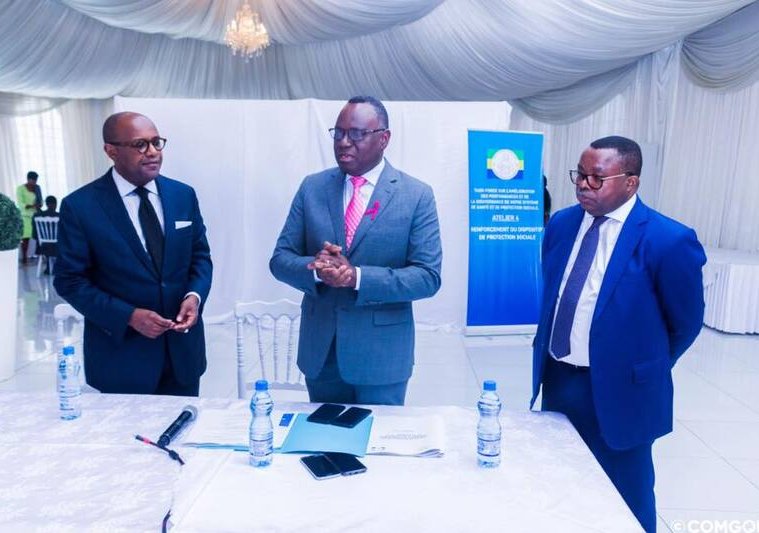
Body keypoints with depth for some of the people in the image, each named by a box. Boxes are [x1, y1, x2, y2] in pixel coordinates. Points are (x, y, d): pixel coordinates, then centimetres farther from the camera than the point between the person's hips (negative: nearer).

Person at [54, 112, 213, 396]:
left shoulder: (184, 195, 2)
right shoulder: (79, 206, -8)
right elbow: (70, 280, -6)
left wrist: (195, 296, -12)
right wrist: (128, 316, -18)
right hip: (121, 354, -3)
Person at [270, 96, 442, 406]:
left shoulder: (416, 195, -7)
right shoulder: (312, 187, 2)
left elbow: (428, 276, -12)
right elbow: (280, 259, 1)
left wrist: (358, 276, -24)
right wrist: (316, 269, -21)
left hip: (381, 354, -2)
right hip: (319, 348, 3)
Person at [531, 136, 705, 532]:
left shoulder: (668, 240, -17)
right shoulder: (561, 224, 0)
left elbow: (686, 322, -5)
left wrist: (643, 369, 7)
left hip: (617, 390, -4)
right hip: (556, 379, 5)